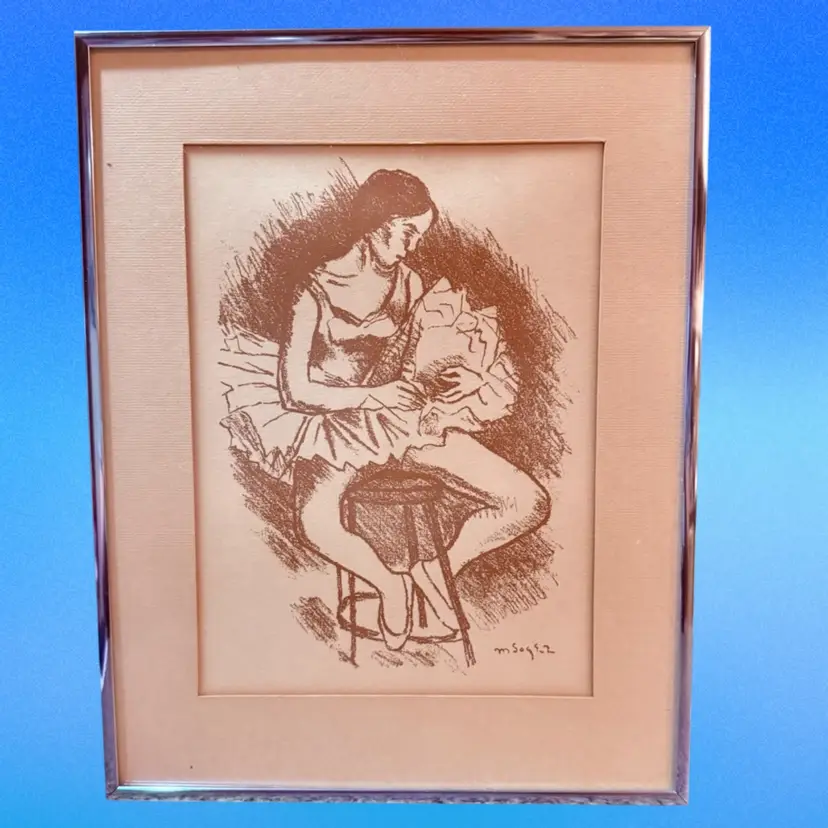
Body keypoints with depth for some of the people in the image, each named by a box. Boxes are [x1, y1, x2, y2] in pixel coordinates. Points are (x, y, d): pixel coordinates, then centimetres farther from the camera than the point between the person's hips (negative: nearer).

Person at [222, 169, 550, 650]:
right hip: (337, 426, -4)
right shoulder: (318, 293, -7)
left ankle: (439, 568, 9)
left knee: (530, 503, -10)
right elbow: (296, 391, -7)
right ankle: (390, 583, -8)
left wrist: (461, 378, -3)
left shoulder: (411, 285, 6)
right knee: (317, 520, -38)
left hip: (403, 416, 4)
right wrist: (373, 395, -12)